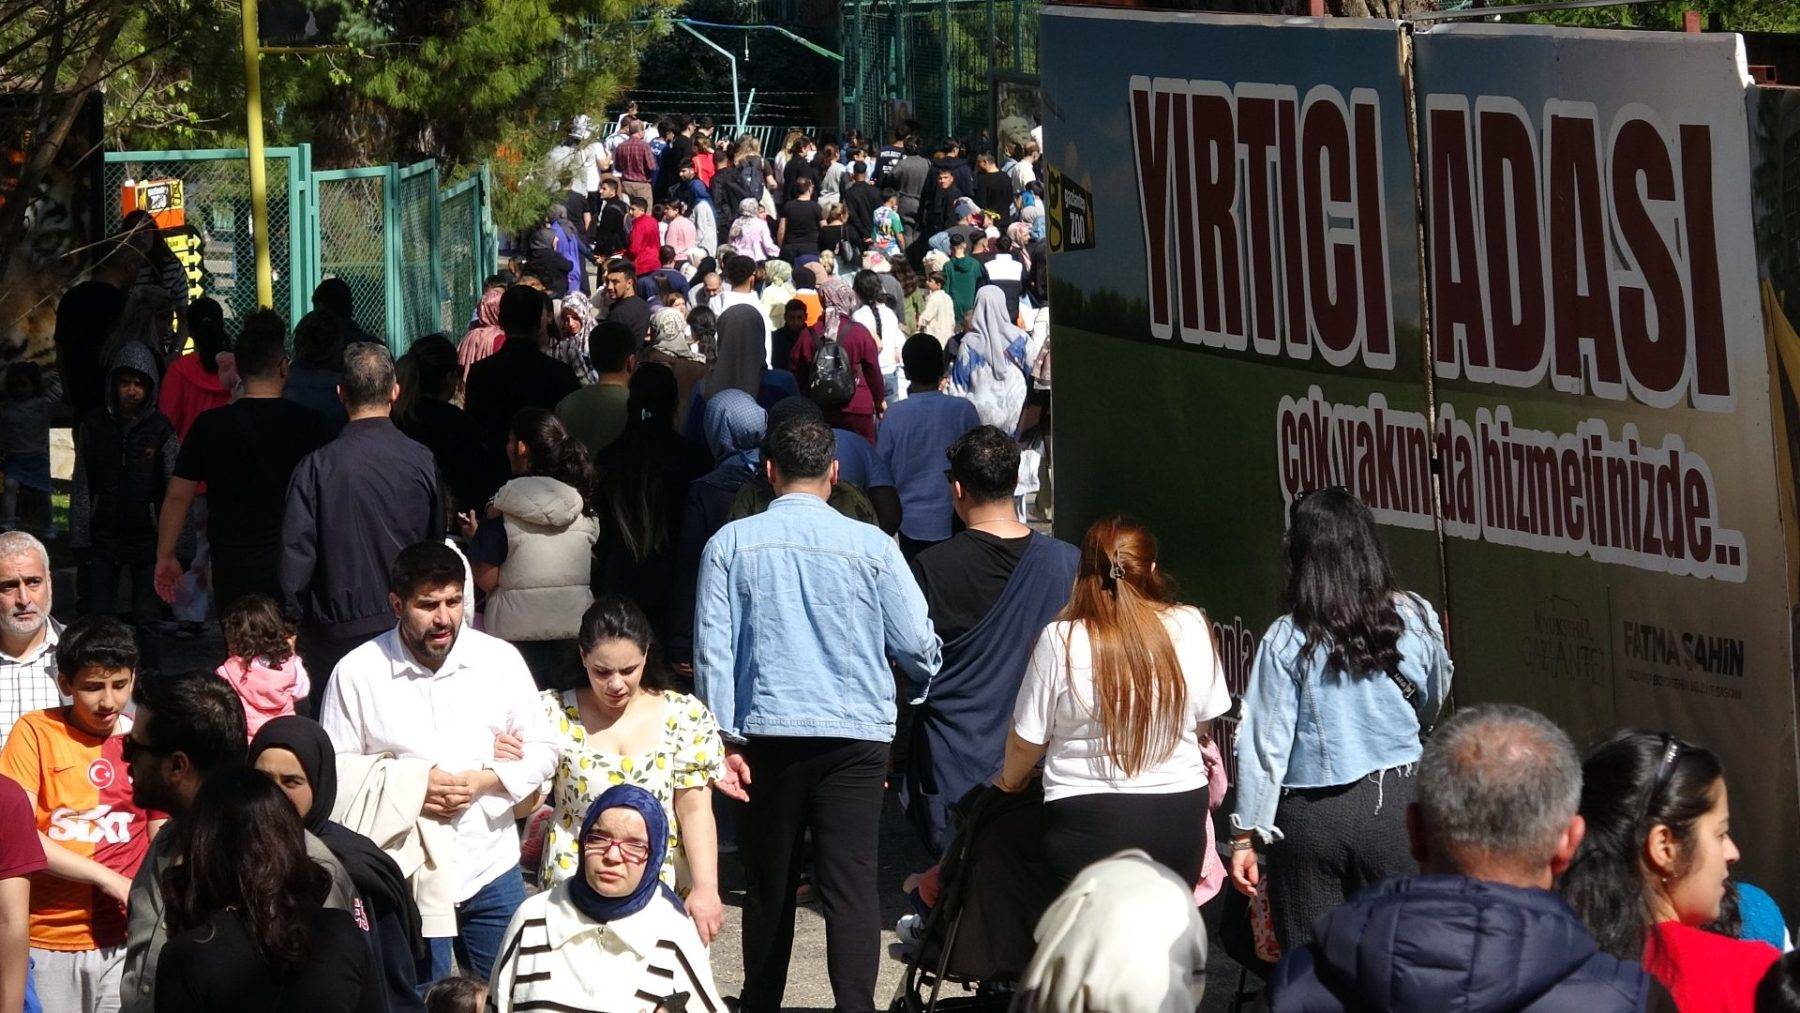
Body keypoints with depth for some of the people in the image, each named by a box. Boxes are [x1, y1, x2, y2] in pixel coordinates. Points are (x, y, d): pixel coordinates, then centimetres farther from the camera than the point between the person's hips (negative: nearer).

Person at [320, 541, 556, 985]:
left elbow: (541, 752, 5)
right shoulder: (357, 672, -3)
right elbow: (334, 767, -1)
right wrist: (409, 786, -16)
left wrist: (480, 781, -12)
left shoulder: (501, 660, 2)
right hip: (405, 873, -2)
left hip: (490, 867, 2)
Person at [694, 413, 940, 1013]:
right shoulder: (871, 546, -2)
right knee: (851, 883, -7)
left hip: (767, 736, 2)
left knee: (769, 886, 14)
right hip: (855, 737, -2)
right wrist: (936, 684, 25)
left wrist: (726, 740, 1)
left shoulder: (730, 544, 2)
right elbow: (917, 647, 3)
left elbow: (712, 649, -1)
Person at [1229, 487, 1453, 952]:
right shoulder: (1414, 620, -1)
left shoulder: (1286, 640, -9)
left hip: (1312, 817, -2)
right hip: (1396, 804, 2)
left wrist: (1246, 835, -2)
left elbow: (1265, 744, -8)